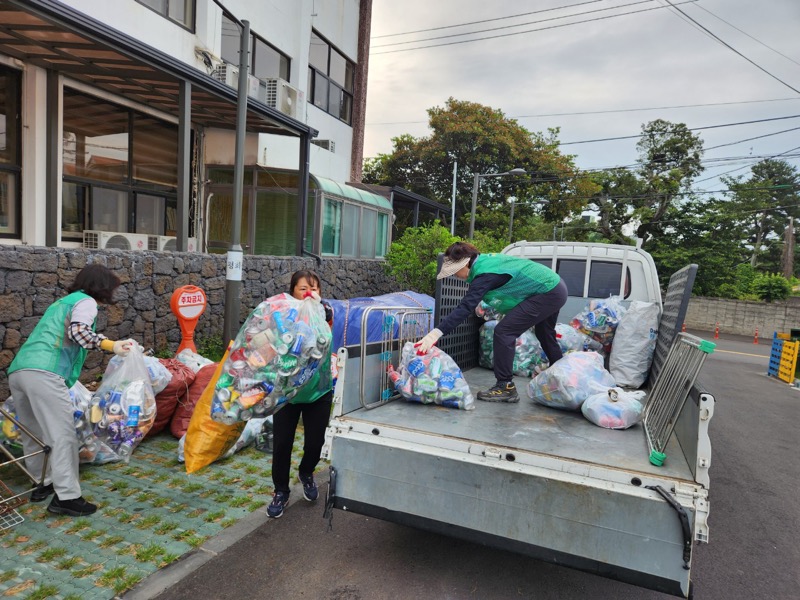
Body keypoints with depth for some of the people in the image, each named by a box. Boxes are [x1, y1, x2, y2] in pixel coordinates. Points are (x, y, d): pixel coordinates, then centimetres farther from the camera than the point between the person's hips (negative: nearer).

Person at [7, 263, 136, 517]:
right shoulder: (86, 301, 7)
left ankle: (42, 483, 30)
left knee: (34, 433, 19)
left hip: (18, 369, 9)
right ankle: (66, 497, -6)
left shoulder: (61, 303, 32)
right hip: (44, 372, -9)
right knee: (62, 433, -6)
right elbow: (78, 331, -12)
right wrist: (112, 346, -12)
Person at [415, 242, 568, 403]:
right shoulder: (485, 260, 4)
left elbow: (465, 308, -33)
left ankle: (506, 387, -7)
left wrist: (436, 333, -39)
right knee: (544, 334, 30)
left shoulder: (484, 274, -24)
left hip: (546, 294, -11)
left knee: (503, 332, -13)